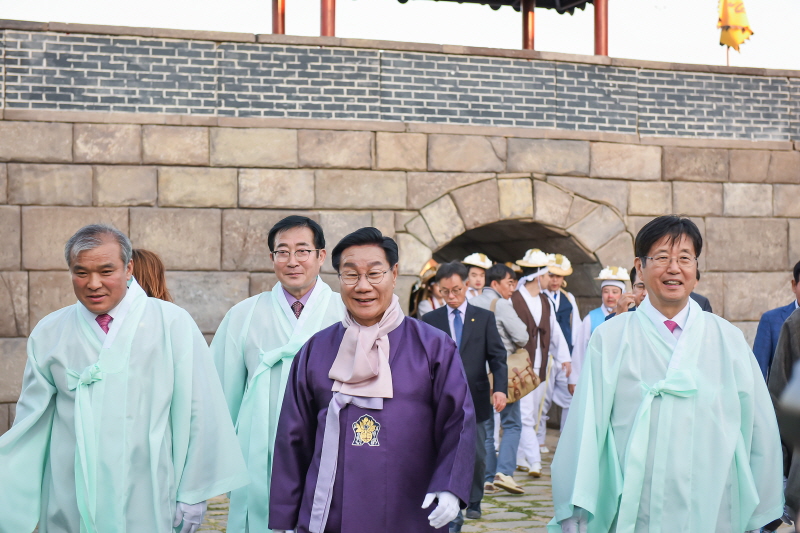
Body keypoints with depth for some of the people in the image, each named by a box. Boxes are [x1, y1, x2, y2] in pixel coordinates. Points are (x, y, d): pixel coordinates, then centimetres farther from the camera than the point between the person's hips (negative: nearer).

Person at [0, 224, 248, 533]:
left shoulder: (172, 324, -4)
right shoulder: (48, 334, 3)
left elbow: (199, 411, -4)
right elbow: (32, 419, 5)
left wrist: (194, 493, -4)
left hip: (148, 505, -2)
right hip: (69, 506, 2)